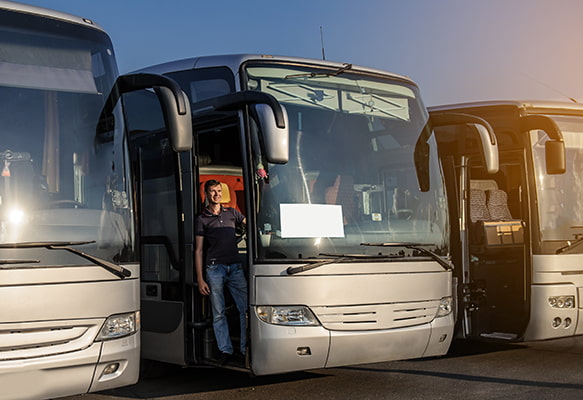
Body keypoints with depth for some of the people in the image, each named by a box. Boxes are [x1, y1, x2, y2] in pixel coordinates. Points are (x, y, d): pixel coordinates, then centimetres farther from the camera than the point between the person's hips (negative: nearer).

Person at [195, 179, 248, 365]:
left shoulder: (232, 213, 15)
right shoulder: (201, 219, 7)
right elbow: (198, 250, 5)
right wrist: (200, 279, -1)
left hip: (235, 267, 2)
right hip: (214, 268, -2)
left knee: (246, 308, -1)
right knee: (218, 313, 0)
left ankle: (246, 349, 7)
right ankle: (225, 350, 8)